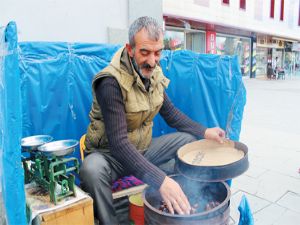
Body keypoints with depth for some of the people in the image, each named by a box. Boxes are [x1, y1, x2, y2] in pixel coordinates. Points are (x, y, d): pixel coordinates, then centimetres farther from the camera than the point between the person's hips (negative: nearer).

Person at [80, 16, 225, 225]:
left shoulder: (154, 73, -4)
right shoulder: (111, 82, -28)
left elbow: (170, 112, 7)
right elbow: (119, 144, -35)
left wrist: (203, 131, -5)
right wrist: (160, 180, -44)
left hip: (144, 148, 7)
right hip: (110, 154, -6)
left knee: (190, 140, -1)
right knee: (92, 170, -37)